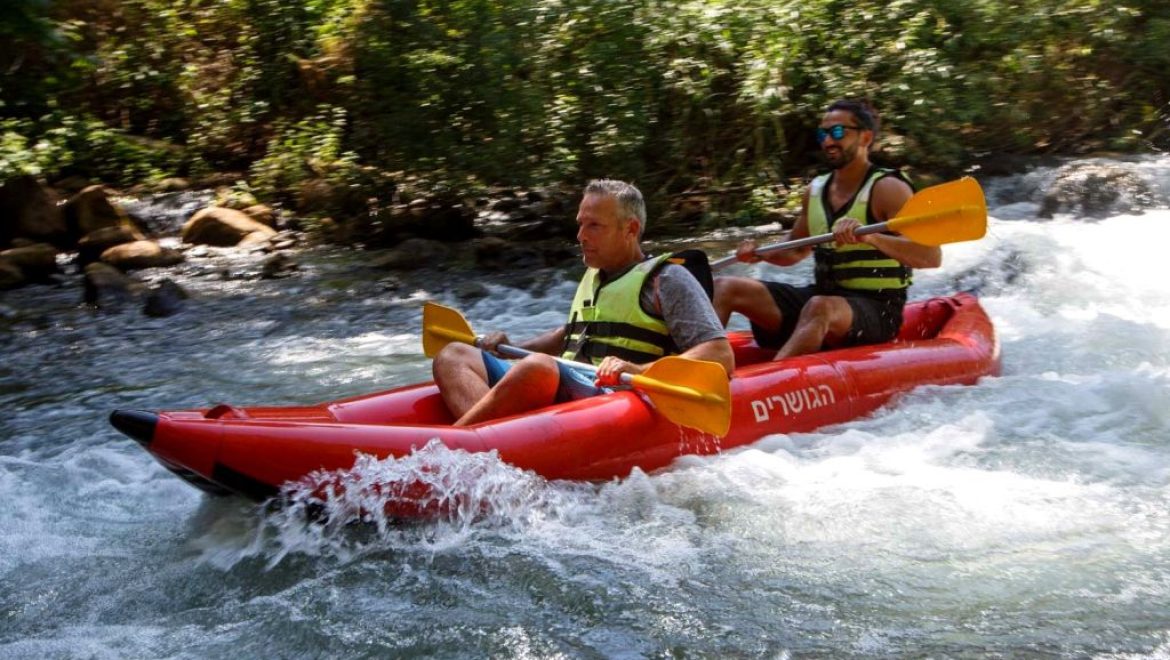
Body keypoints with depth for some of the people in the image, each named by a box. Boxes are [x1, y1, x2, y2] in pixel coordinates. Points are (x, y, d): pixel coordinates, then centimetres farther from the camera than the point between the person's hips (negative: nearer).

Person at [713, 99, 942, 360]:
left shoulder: (887, 189, -9)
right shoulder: (815, 190, 12)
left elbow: (932, 256, -23)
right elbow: (795, 251, 27)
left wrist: (869, 237, -37)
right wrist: (760, 254, 4)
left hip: (875, 309, -7)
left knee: (821, 308, -41)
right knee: (724, 288, -7)